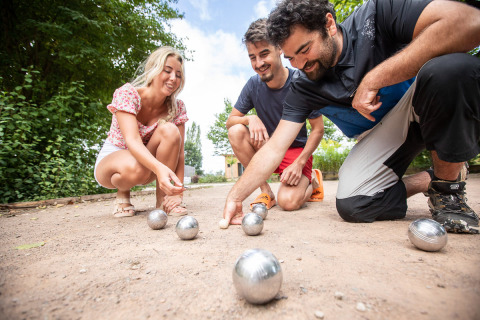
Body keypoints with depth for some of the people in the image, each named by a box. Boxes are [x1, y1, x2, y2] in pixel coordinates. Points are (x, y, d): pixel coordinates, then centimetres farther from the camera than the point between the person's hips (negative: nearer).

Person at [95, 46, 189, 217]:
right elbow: (132, 140, -36)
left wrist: (178, 192, -29)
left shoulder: (177, 107, -11)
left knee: (170, 130, -27)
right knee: (135, 167, -40)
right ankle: (122, 193, -3)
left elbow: (179, 150, -18)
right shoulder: (127, 93, -21)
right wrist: (159, 168, -55)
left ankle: (163, 199, -17)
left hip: (148, 162, 3)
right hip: (109, 162, -3)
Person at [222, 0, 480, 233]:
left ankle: (447, 184, -10)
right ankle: (427, 181, 6)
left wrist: (373, 79, -31)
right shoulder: (303, 91, -10)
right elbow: (273, 149, -15)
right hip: (377, 136, 2)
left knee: (452, 68, -34)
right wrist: (235, 198, -21)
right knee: (351, 206, -22)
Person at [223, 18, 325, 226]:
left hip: (297, 150, -3)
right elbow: (230, 121, -3)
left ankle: (312, 182, 12)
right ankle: (266, 192, -13)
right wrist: (250, 118, -26)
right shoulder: (254, 84, -7)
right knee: (236, 131, -23)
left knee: (288, 201, -27)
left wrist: (299, 163, -21)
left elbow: (318, 129, -9)